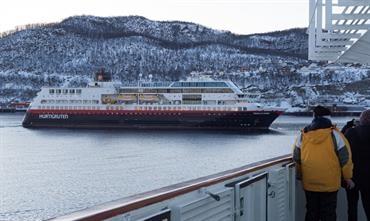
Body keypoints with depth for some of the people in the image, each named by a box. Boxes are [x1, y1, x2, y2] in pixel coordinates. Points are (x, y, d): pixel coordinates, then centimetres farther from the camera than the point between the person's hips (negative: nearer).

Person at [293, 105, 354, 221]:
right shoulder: (334, 134, -9)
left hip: (309, 183, 3)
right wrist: (348, 177, 8)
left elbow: (296, 158, 11)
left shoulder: (302, 135, 2)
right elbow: (345, 158, -4)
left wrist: (300, 175, 24)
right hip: (330, 184, -3)